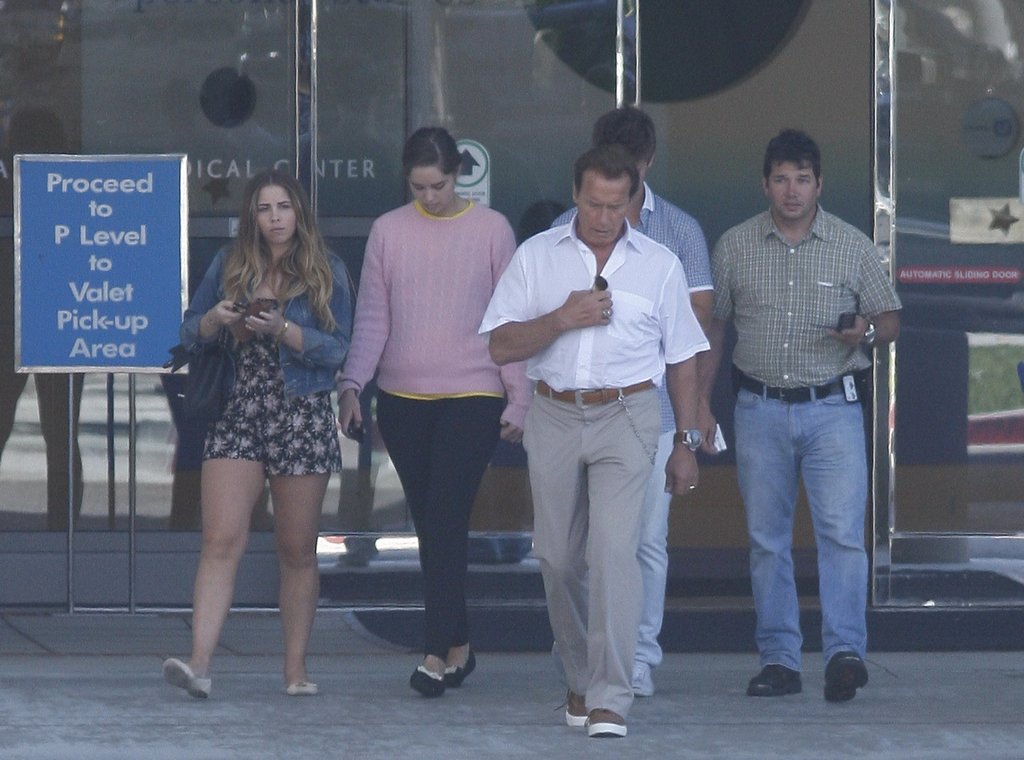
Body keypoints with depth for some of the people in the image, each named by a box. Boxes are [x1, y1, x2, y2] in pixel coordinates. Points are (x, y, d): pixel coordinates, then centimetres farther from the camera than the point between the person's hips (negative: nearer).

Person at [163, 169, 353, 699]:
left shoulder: (327, 272, 4)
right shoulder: (229, 266, 10)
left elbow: (336, 348, -4)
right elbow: (189, 332, 13)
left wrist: (281, 329, -18)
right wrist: (217, 319, -9)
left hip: (302, 418, -1)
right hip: (236, 417, 1)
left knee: (297, 550, 6)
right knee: (222, 540, -12)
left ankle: (296, 669, 14)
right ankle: (199, 663, -20)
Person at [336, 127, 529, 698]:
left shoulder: (492, 230, 1)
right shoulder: (389, 231, 6)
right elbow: (372, 318, 8)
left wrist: (518, 401, 2)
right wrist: (352, 383, -5)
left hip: (472, 395, -3)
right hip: (403, 398, 3)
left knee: (446, 521, -13)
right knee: (428, 526, 6)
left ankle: (438, 655, -15)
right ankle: (458, 646, 16)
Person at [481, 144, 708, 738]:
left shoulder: (659, 265, 6)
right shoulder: (537, 256, 6)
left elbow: (682, 359, 11)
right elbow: (502, 347, 1)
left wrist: (687, 443, 8)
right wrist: (562, 319, -13)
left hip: (626, 419, -2)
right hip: (554, 417, 2)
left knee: (614, 551, -15)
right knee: (559, 558, 7)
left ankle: (610, 699, -17)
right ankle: (581, 681, 25)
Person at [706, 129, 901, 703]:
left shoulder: (854, 246, 3)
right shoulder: (735, 246, 7)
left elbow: (891, 319, 8)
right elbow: (712, 325, 12)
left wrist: (867, 332, -15)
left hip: (833, 406, -2)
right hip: (760, 410, 2)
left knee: (843, 531, -14)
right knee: (767, 540, 4)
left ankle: (846, 651, -17)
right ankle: (779, 660, 8)